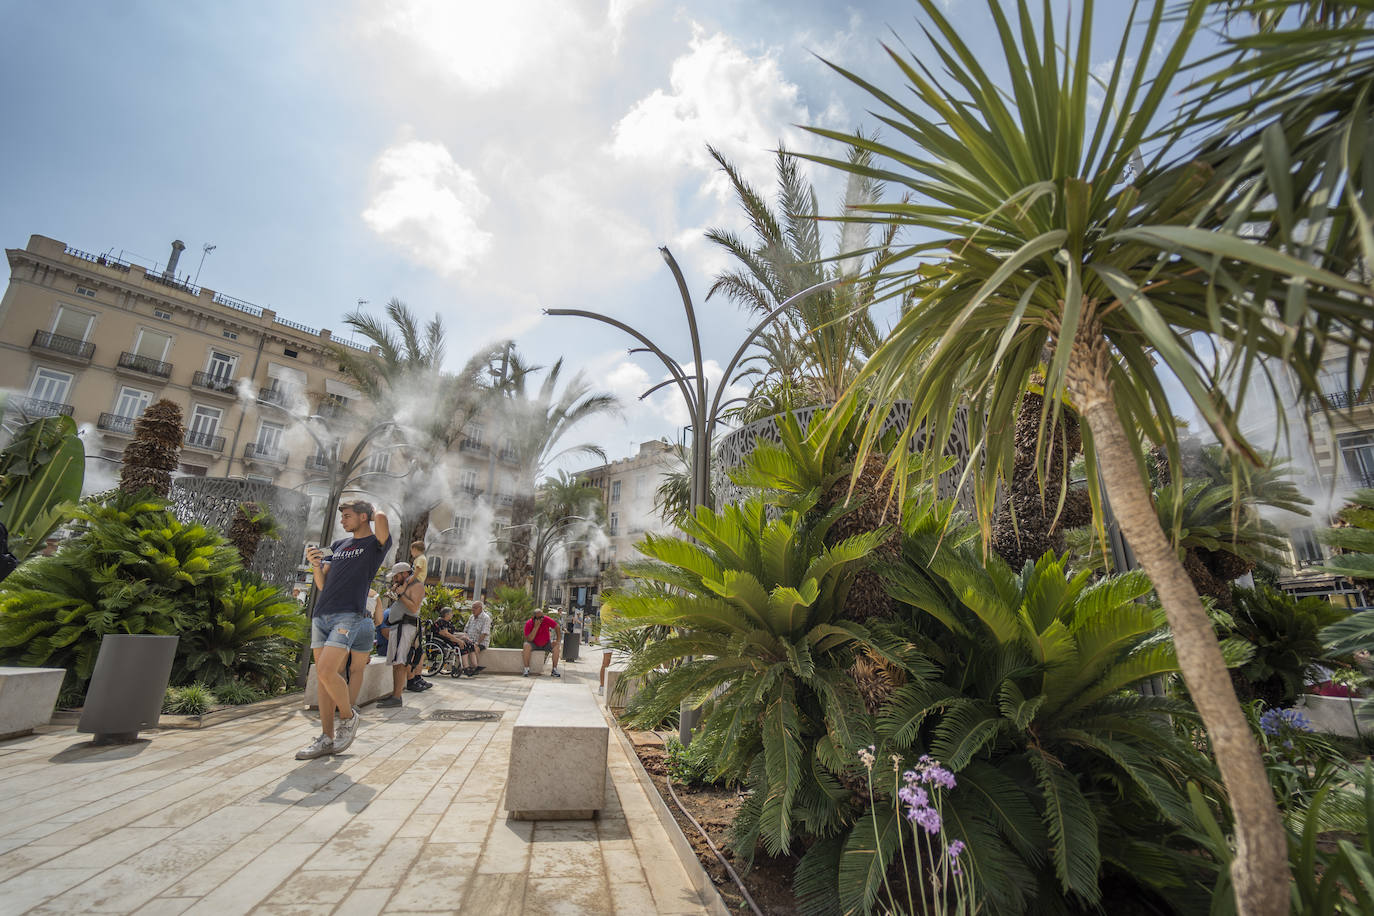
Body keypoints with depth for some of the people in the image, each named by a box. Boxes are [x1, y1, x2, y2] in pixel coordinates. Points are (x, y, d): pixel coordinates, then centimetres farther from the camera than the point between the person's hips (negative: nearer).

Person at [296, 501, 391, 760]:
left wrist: (375, 511, 2)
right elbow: (322, 585, 20)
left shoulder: (376, 543, 1)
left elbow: (381, 518, -22)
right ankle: (327, 739, 14)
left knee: (326, 671, -17)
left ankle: (348, 715, 8)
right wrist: (316, 566, 0)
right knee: (323, 676, 6)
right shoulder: (338, 545, 20)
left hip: (349, 615, -7)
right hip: (321, 615, 7)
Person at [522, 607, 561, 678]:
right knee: (526, 646, -32)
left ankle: (554, 670, -13)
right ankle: (526, 670, -22)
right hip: (534, 644, -2)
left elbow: (557, 627, -6)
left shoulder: (546, 619, -19)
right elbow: (529, 639, -29)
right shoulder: (529, 623, -22)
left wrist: (557, 640, -13)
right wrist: (536, 627, -36)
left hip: (546, 644, 2)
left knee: (556, 646, -24)